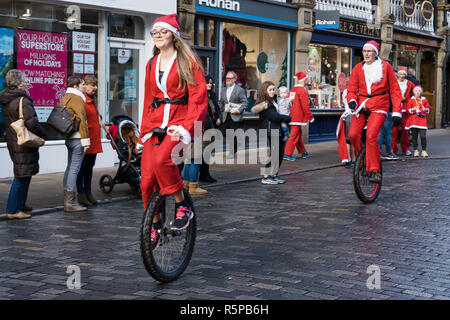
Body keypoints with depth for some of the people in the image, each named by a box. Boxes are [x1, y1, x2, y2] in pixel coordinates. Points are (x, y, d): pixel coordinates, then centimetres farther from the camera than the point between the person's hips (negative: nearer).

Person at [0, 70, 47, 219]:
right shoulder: (23, 101, -18)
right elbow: (32, 123, -24)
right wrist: (43, 135, -7)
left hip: (13, 142, 9)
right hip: (24, 144, -9)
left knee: (23, 175, 21)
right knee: (22, 176, -4)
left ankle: (19, 204, 31)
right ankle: (13, 210, -1)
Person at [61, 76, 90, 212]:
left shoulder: (65, 98, 18)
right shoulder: (77, 99, -12)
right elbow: (82, 120, -17)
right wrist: (86, 140, -16)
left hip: (69, 138, 10)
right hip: (77, 138, -10)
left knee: (70, 167, 15)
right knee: (74, 169, -8)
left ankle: (68, 199, 20)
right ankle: (71, 202, -7)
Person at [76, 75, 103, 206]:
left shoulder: (92, 101, 18)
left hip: (94, 141, 9)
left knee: (90, 167, 13)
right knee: (82, 167, -2)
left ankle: (88, 193, 20)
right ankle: (81, 194, 3)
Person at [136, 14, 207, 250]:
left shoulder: (188, 62, -1)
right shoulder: (151, 65, 17)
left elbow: (199, 97, -8)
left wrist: (187, 126, -22)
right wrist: (142, 134, 17)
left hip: (180, 121, -5)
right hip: (155, 123, 5)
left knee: (162, 159, -33)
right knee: (147, 180, -5)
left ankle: (183, 207, -13)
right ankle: (154, 228, 13)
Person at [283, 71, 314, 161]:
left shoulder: (293, 90, 12)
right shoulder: (303, 91, -14)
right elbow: (305, 106, -17)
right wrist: (310, 117, -8)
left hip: (292, 116, 9)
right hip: (298, 117, -9)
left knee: (298, 134, 17)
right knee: (294, 135, -6)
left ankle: (303, 152, 29)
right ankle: (287, 154, -7)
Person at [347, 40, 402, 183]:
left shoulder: (385, 66, 2)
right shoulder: (358, 68, 8)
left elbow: (395, 90, 3)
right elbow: (352, 89, 10)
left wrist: (397, 112, -3)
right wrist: (352, 100, -14)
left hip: (379, 106, -3)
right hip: (362, 105, 3)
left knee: (371, 135, -23)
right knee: (353, 134, -16)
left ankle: (375, 171, -14)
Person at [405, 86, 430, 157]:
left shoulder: (424, 100, 14)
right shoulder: (411, 100, 7)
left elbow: (428, 109, 16)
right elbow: (408, 110, 2)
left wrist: (425, 109, -6)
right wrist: (414, 109, -16)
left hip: (422, 120, 1)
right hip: (413, 120, -1)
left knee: (423, 136, -9)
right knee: (414, 136, -1)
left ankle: (424, 151, -2)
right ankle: (416, 150, 9)